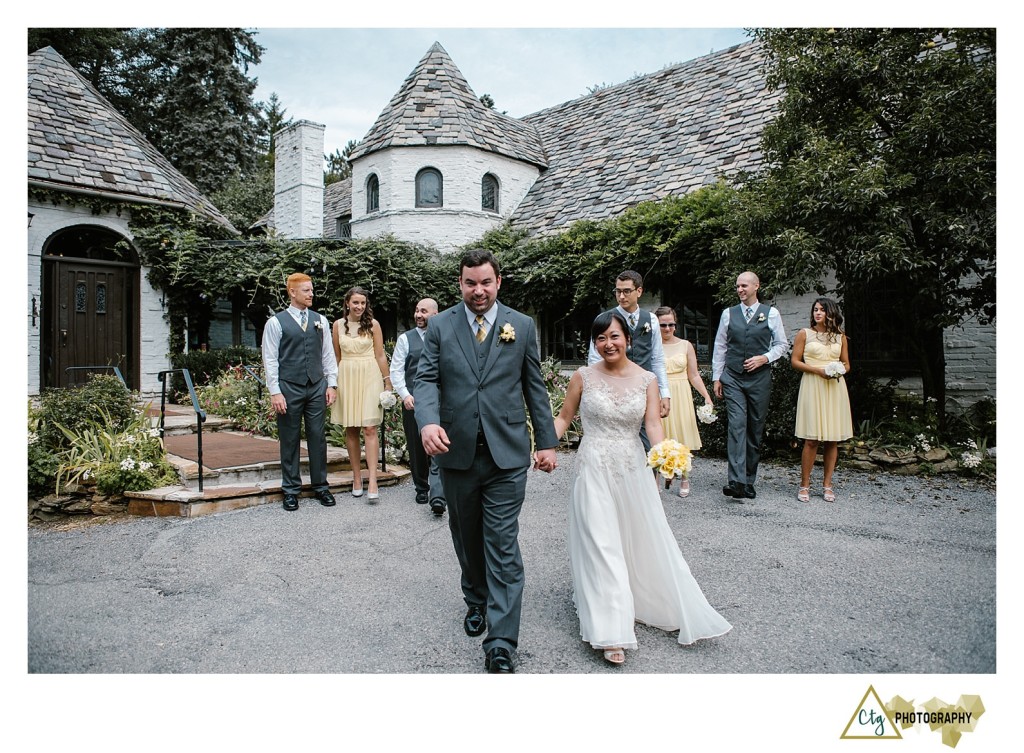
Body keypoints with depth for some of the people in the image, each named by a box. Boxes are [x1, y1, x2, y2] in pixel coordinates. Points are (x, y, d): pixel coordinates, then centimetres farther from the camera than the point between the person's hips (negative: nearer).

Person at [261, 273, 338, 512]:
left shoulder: (320, 320, 9)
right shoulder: (276, 322, -2)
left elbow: (328, 355, 11)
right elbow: (270, 359, -4)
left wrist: (331, 384, 4)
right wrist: (275, 392, -10)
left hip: (317, 387, 3)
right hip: (289, 388, -3)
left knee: (317, 437, 7)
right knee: (289, 440, 6)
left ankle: (320, 486, 18)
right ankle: (291, 490, 16)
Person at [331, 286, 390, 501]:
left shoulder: (373, 324, 0)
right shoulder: (338, 325, 7)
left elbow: (380, 355, 3)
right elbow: (337, 357, 13)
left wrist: (387, 382, 0)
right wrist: (333, 383, 15)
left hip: (369, 376, -3)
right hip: (346, 378, 3)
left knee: (369, 428, -9)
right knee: (350, 430, 5)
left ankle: (372, 481, -10)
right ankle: (357, 477, 15)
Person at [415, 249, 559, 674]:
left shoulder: (522, 326, 4)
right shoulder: (440, 326, 4)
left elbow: (534, 387, 7)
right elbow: (426, 380, -4)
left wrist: (547, 441, 5)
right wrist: (428, 421, -24)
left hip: (507, 455, -2)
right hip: (456, 452, 2)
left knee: (503, 546, -3)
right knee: (467, 539, 18)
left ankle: (500, 645, 3)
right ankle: (477, 602, 42)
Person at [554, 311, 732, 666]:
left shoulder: (647, 380, 0)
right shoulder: (584, 377, -3)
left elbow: (653, 424, -9)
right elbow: (563, 417, 3)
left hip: (633, 468, 2)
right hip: (594, 469, -2)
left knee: (646, 540, 9)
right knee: (602, 545, -4)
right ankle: (612, 633, 1)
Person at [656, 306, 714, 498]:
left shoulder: (685, 345, 6)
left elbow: (694, 376, 7)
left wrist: (707, 396, -3)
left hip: (680, 397, 1)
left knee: (682, 438, 4)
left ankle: (684, 480, 20)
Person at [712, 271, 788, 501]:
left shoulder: (771, 313, 4)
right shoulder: (728, 313, 7)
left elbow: (781, 344, 9)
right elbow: (720, 347, 10)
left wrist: (764, 358, -9)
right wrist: (717, 377, 6)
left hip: (759, 378, 1)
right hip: (733, 378, 0)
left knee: (755, 430, 6)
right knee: (737, 426, -13)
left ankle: (749, 481, 17)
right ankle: (737, 482, -18)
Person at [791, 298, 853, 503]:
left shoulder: (840, 336, 13)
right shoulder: (804, 334, 5)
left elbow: (846, 364, 18)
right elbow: (794, 361, 1)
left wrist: (840, 370, -5)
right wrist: (818, 370, -12)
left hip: (835, 387, 3)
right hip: (813, 386, -3)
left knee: (833, 439, 3)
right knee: (812, 439, -8)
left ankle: (827, 485, 13)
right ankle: (804, 485, 1)